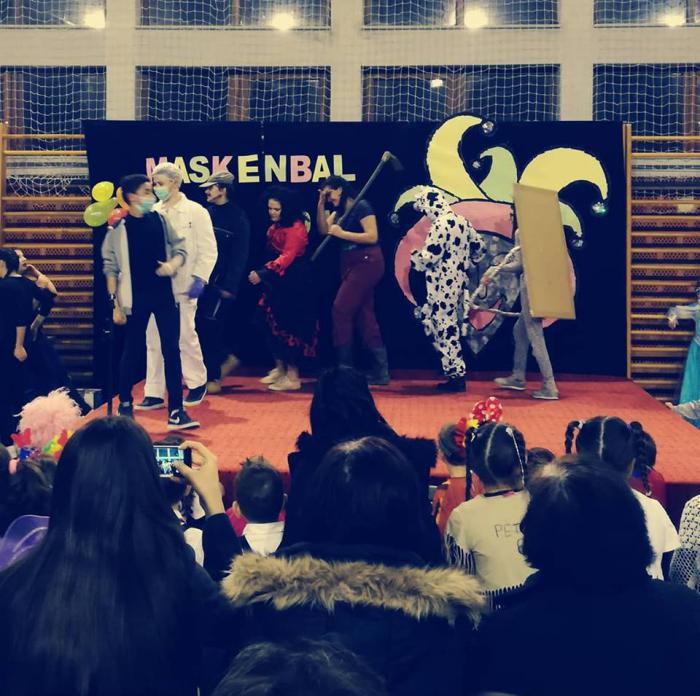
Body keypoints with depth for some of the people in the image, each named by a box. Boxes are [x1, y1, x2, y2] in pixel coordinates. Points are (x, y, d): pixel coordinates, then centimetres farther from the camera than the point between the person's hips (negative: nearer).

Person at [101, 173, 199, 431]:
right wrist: (115, 303, -8)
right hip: (136, 298, -3)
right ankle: (125, 404, 27)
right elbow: (111, 267, -4)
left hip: (165, 295, 3)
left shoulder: (159, 219, 6)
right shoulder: (119, 226, -5)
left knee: (171, 350, -1)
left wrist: (173, 264, -10)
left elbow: (180, 248, 12)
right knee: (132, 351, 8)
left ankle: (176, 411, 0)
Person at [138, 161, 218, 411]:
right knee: (153, 340, 4)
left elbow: (208, 250, -4)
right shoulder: (152, 212, 11)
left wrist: (200, 278, -13)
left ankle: (197, 384, 24)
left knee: (185, 336, 2)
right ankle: (154, 394, 11)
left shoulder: (196, 212, -2)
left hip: (183, 287, -4)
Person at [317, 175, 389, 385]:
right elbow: (323, 229, 8)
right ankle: (380, 371, 10)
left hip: (366, 263, -9)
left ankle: (345, 366, -5)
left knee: (341, 310, -10)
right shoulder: (340, 210, 14)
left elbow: (372, 237, -19)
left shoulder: (361, 207, -11)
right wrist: (320, 205, -1)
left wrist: (342, 234, -17)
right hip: (352, 265, 9)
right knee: (364, 316, 7)